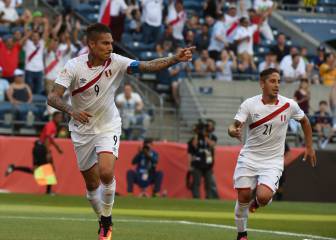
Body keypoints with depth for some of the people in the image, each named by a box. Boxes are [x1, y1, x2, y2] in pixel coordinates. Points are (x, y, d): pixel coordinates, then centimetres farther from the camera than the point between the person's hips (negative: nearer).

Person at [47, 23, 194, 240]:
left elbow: (148, 66, -23)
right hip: (82, 130, 1)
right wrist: (71, 110, -40)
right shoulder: (74, 66, -16)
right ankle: (103, 221, 32)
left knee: (106, 173, -22)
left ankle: (106, 220, 0)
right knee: (92, 183, 7)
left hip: (108, 127, 0)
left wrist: (175, 59, -38)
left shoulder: (116, 62, -13)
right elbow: (53, 97, -21)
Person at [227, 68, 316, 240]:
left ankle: (258, 198, 18)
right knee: (243, 197, -2)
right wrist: (233, 131, -40)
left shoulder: (289, 105, -7)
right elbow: (235, 126, -16)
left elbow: (304, 121, 12)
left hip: (273, 161, -1)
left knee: (263, 197, -21)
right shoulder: (249, 104, -10)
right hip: (249, 158, 1)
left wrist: (309, 147, 12)